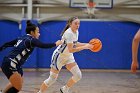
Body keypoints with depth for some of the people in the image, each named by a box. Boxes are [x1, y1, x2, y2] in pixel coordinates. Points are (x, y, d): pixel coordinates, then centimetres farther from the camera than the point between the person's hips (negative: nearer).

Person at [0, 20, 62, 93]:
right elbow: (43, 45, -22)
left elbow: (7, 44, 17)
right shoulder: (31, 40, -10)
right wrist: (55, 44, -9)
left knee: (17, 83, 24)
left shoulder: (21, 38, 14)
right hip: (10, 65, -9)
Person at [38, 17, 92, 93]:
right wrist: (84, 47, -32)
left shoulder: (76, 32, 0)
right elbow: (71, 50, -33)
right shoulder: (69, 33, -27)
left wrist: (87, 44, 3)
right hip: (59, 56, -8)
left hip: (68, 57, 8)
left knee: (78, 75, -4)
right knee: (52, 79, -6)